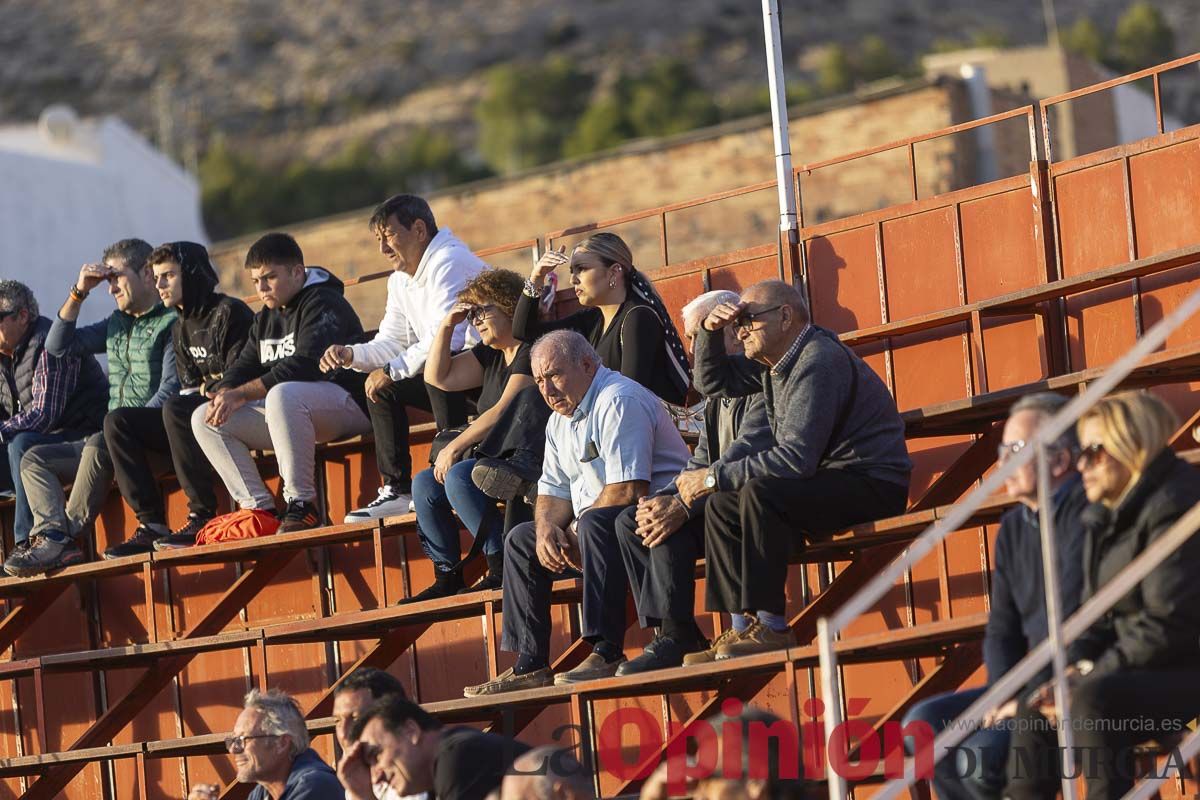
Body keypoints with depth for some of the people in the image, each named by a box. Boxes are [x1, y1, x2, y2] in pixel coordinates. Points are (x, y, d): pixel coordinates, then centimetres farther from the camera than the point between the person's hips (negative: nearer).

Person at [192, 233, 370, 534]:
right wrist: (223, 395, -12)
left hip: (346, 404, -10)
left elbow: (304, 367, -24)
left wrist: (241, 394, -25)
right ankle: (258, 507, -11)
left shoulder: (323, 304, -11)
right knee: (203, 419, -1)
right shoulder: (266, 318, 18)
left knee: (282, 395, -41)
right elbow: (243, 367, 13)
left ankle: (301, 504, -34)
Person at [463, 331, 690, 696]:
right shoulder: (560, 419, 15)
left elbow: (627, 490, -26)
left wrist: (575, 535, -18)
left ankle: (606, 653, -37)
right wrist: (547, 528, -9)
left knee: (596, 523, -37)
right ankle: (529, 665, 4)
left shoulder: (619, 402, -17)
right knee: (521, 540, 10)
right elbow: (553, 490, 14)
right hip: (595, 528, 10)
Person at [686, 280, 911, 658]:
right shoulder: (776, 360, 13)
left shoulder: (818, 363, -20)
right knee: (722, 506, 7)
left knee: (760, 493, -30)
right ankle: (740, 628, -2)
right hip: (827, 484, 11)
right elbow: (713, 381, 26)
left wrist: (713, 476, -23)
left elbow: (797, 457, -28)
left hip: (871, 485, -11)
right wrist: (710, 330, 6)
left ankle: (771, 627, -29)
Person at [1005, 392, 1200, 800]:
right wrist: (1077, 666, -4)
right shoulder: (1107, 516, 14)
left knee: (1093, 700, -32)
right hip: (1143, 671, 10)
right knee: (1035, 710, 0)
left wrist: (1092, 676, -19)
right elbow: (1097, 614, 17)